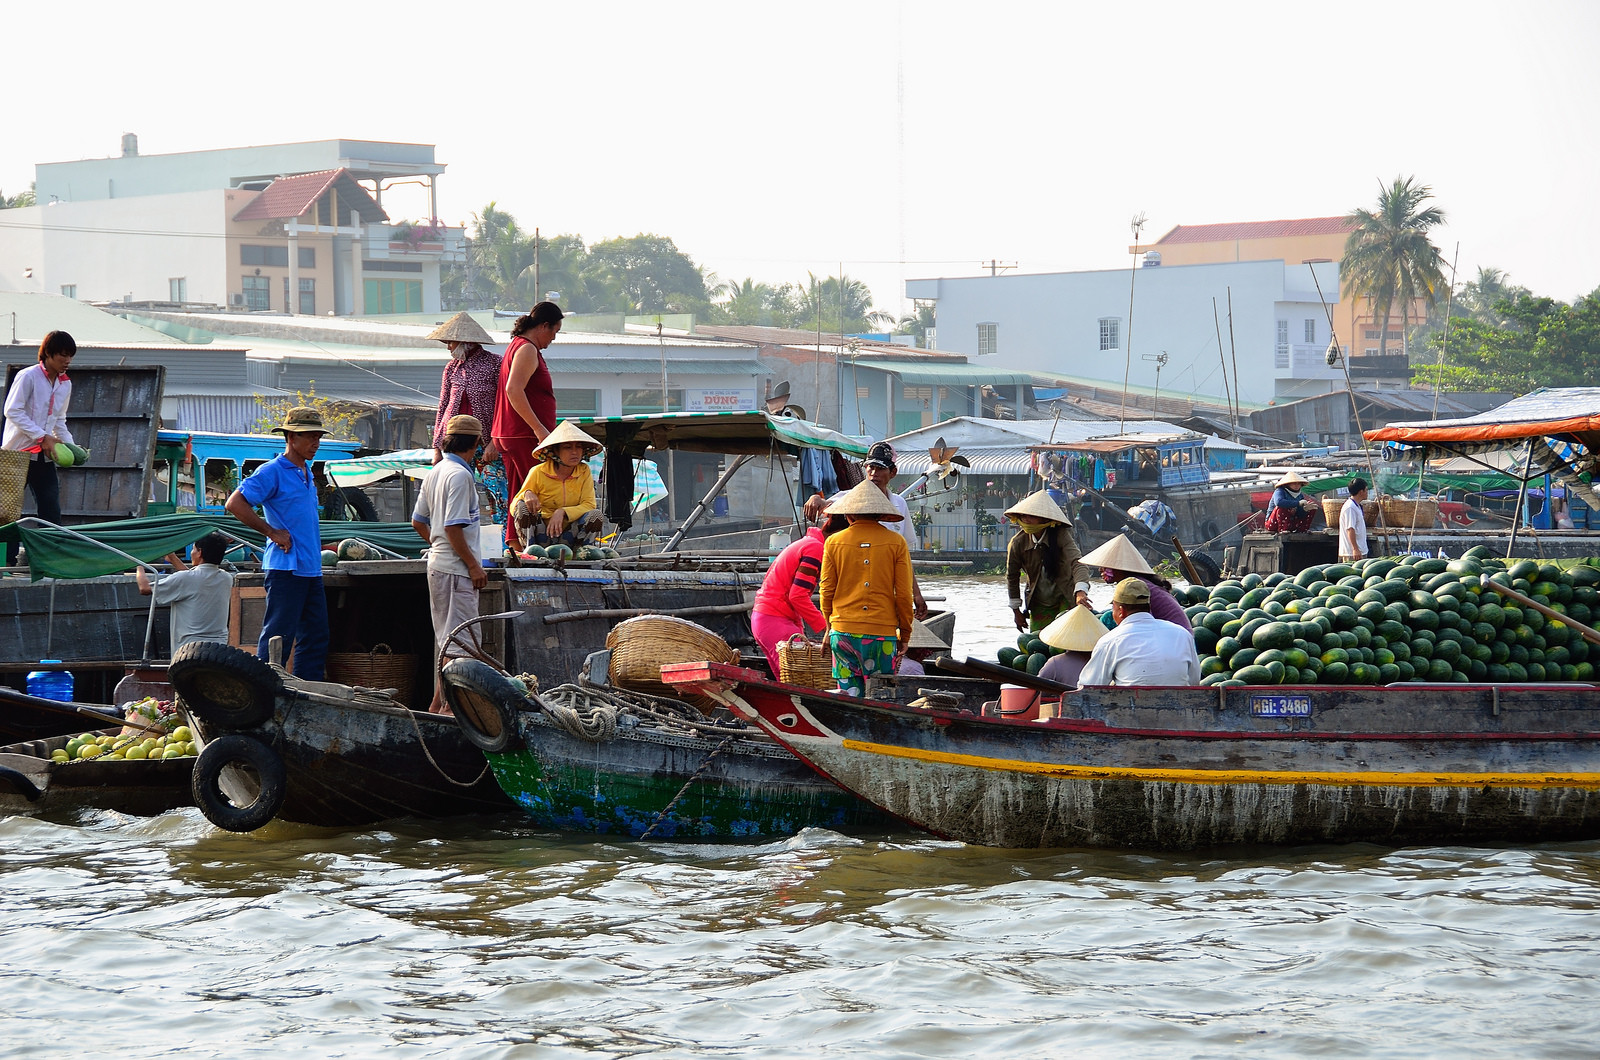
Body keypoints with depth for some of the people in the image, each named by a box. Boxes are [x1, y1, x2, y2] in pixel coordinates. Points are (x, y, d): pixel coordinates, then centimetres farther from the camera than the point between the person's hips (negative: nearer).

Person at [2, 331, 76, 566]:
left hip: (45, 454, 6)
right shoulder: (29, 376, -10)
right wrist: (42, 437, -19)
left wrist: (70, 446, 4)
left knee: (51, 510, 0)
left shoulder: (65, 384, 12)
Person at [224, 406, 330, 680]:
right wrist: (271, 532, -14)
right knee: (278, 637, -8)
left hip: (311, 569, 9)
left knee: (315, 637, 9)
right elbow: (235, 504, -15)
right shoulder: (272, 472, -9)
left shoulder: (307, 473, 18)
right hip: (286, 567, -9)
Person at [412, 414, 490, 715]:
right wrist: (473, 565, -16)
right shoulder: (459, 475, -15)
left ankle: (438, 703, 20)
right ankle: (445, 703, -8)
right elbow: (453, 527, -20)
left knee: (444, 636, 15)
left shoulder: (435, 473, 13)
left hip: (438, 563, 10)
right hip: (456, 568, -10)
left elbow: (418, 522, 18)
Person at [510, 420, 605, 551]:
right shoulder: (538, 472, -7)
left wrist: (562, 512, -28)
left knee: (595, 515, -24)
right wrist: (526, 494, -28)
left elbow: (589, 505, -11)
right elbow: (513, 508, -5)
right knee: (523, 507, -26)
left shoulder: (584, 472, 0)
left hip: (569, 535, 1)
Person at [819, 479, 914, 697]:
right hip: (883, 633, -1)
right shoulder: (896, 543, -1)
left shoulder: (833, 543, 3)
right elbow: (904, 594, 0)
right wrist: (905, 633, 10)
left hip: (842, 630, 1)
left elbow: (827, 591, 7)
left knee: (849, 695, 5)